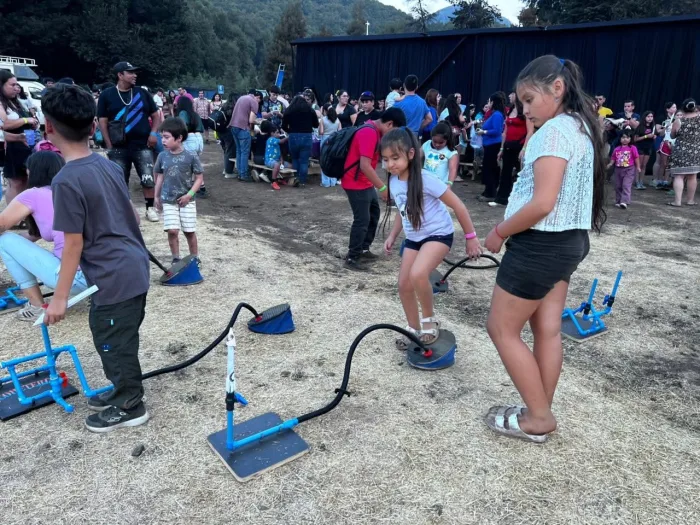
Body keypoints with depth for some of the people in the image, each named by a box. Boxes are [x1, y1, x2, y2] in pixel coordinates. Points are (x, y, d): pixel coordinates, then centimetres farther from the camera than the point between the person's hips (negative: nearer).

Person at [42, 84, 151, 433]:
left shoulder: (66, 181, -19)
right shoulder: (110, 166, 4)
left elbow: (74, 244, -16)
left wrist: (59, 298, -8)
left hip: (114, 278, -8)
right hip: (135, 267, 8)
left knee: (113, 342, 10)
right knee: (119, 340, 24)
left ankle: (129, 407, 27)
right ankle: (123, 391, 41)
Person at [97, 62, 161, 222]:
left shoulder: (142, 93, 6)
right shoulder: (107, 95, 1)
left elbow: (155, 115, 13)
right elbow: (103, 122, 1)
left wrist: (153, 133, -3)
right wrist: (109, 146, -4)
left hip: (143, 146, 1)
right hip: (119, 148, -1)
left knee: (149, 179, -1)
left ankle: (150, 208, 15)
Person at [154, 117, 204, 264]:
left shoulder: (191, 156, -12)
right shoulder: (162, 156, -2)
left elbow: (199, 178, -7)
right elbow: (160, 176, 9)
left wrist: (189, 194, -15)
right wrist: (157, 197, 12)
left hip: (186, 200, -2)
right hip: (168, 200, 2)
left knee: (189, 231, 6)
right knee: (172, 230, -4)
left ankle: (195, 257, 23)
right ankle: (176, 258, 12)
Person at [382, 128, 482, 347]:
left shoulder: (425, 180, -24)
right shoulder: (393, 182, -2)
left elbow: (458, 206, -17)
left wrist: (471, 237, -13)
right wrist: (392, 236, 11)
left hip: (438, 234, -7)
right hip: (414, 238, 8)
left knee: (417, 275, -31)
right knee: (404, 285, 6)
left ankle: (429, 319, -5)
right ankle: (414, 329, 28)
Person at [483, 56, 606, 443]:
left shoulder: (555, 129, -18)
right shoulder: (580, 127, 13)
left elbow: (542, 203, -25)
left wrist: (499, 232, -13)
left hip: (541, 245, -10)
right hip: (567, 241, 10)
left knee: (501, 328, 3)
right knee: (548, 330, 14)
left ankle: (538, 419, 13)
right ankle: (540, 413, 26)